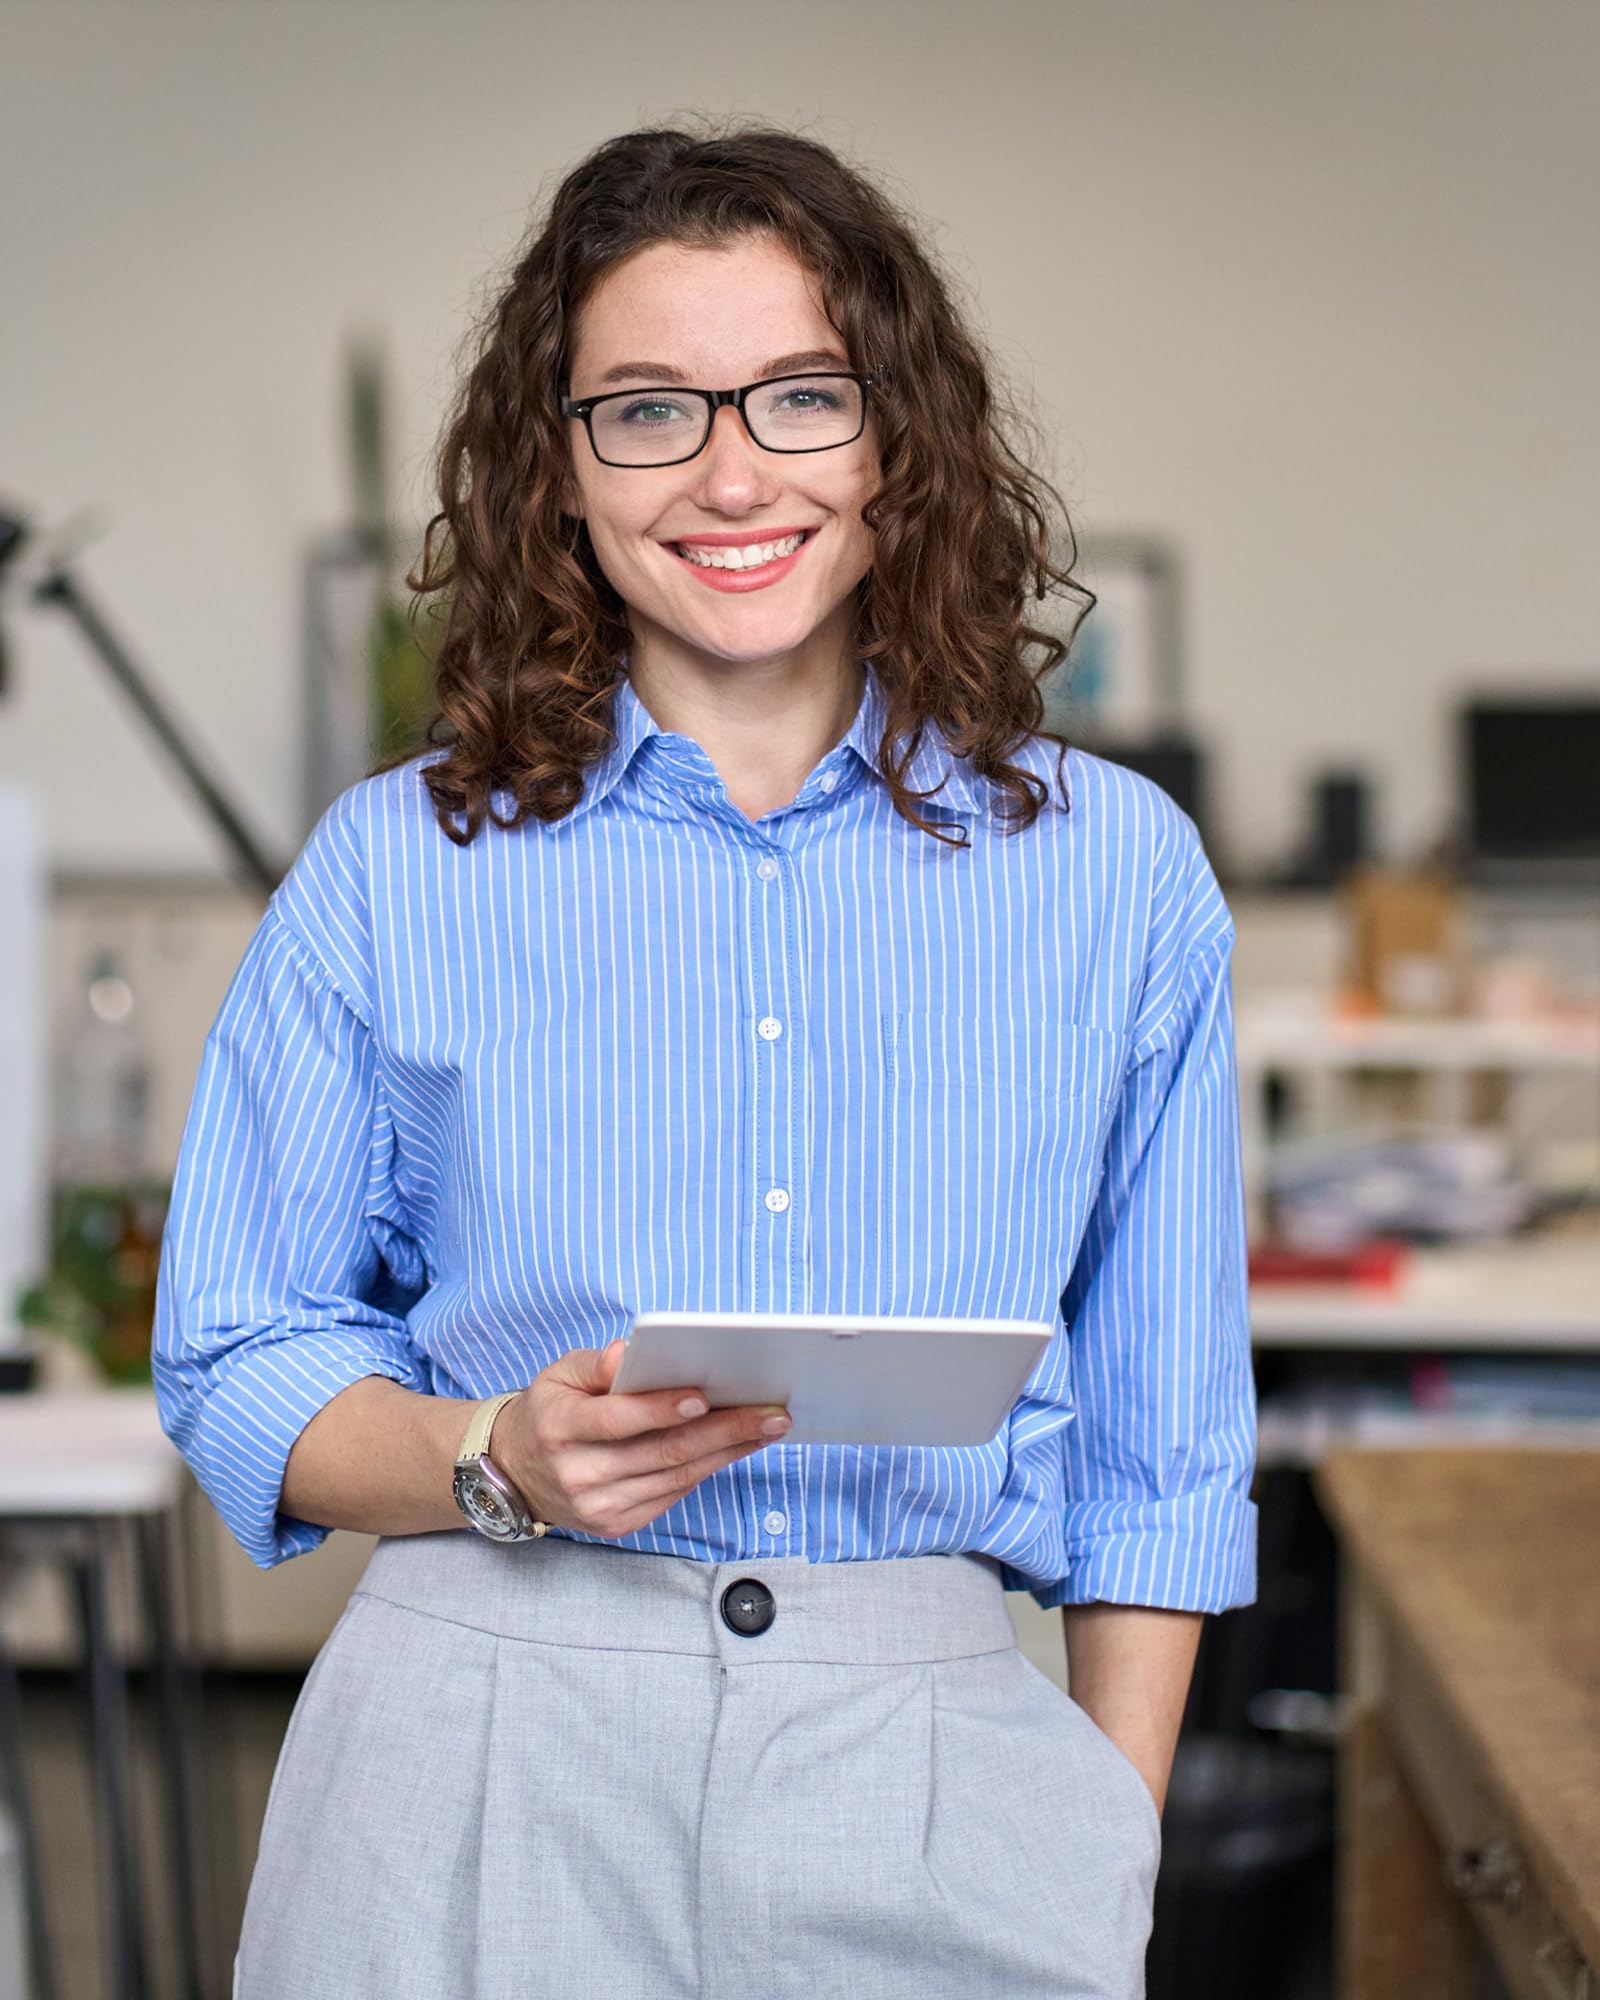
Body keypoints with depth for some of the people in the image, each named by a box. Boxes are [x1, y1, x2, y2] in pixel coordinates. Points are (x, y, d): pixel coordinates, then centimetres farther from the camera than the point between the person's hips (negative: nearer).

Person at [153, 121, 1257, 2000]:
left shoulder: (1116, 871, 4)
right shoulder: (398, 868, 2)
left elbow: (1159, 1442, 9)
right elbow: (235, 1363, 5)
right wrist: (498, 1463, -13)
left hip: (932, 1774, 1)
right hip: (485, 1756, 0)